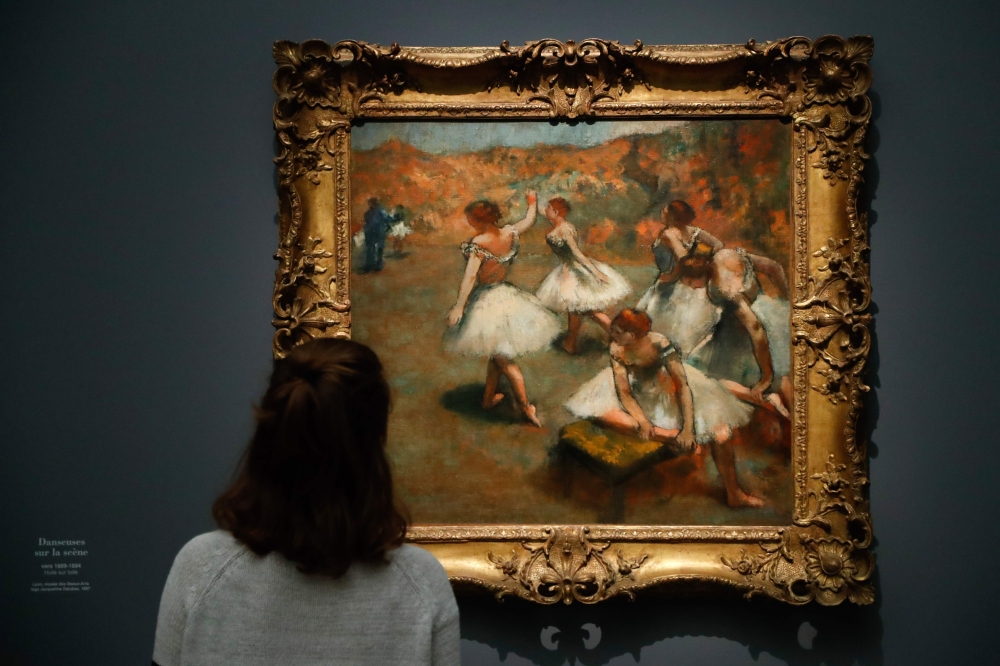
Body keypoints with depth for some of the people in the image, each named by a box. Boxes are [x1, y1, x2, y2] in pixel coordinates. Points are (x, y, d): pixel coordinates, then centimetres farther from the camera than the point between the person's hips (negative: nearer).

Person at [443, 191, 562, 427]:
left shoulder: (478, 243, -21)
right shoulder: (510, 233, -4)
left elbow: (470, 277, -29)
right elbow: (529, 221, 18)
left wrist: (459, 306, -32)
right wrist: (532, 202, 37)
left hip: (485, 300, -6)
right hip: (505, 296, 6)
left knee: (502, 358, 1)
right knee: (498, 353, 20)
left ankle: (525, 405, 3)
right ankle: (488, 399, 31)